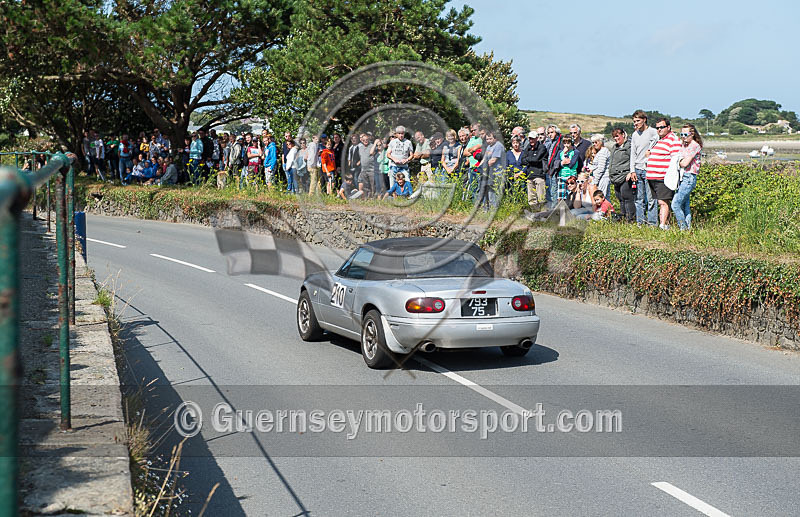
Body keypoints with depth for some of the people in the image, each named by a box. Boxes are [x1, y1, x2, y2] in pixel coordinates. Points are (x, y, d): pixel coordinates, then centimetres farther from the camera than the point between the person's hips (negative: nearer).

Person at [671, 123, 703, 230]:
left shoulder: (695, 146, -10)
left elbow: (685, 163, -16)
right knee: (684, 205, 10)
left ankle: (683, 228, -5)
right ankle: (688, 227, 15)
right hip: (682, 177, 9)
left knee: (675, 205, -12)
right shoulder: (683, 144, 15)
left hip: (689, 178, -9)